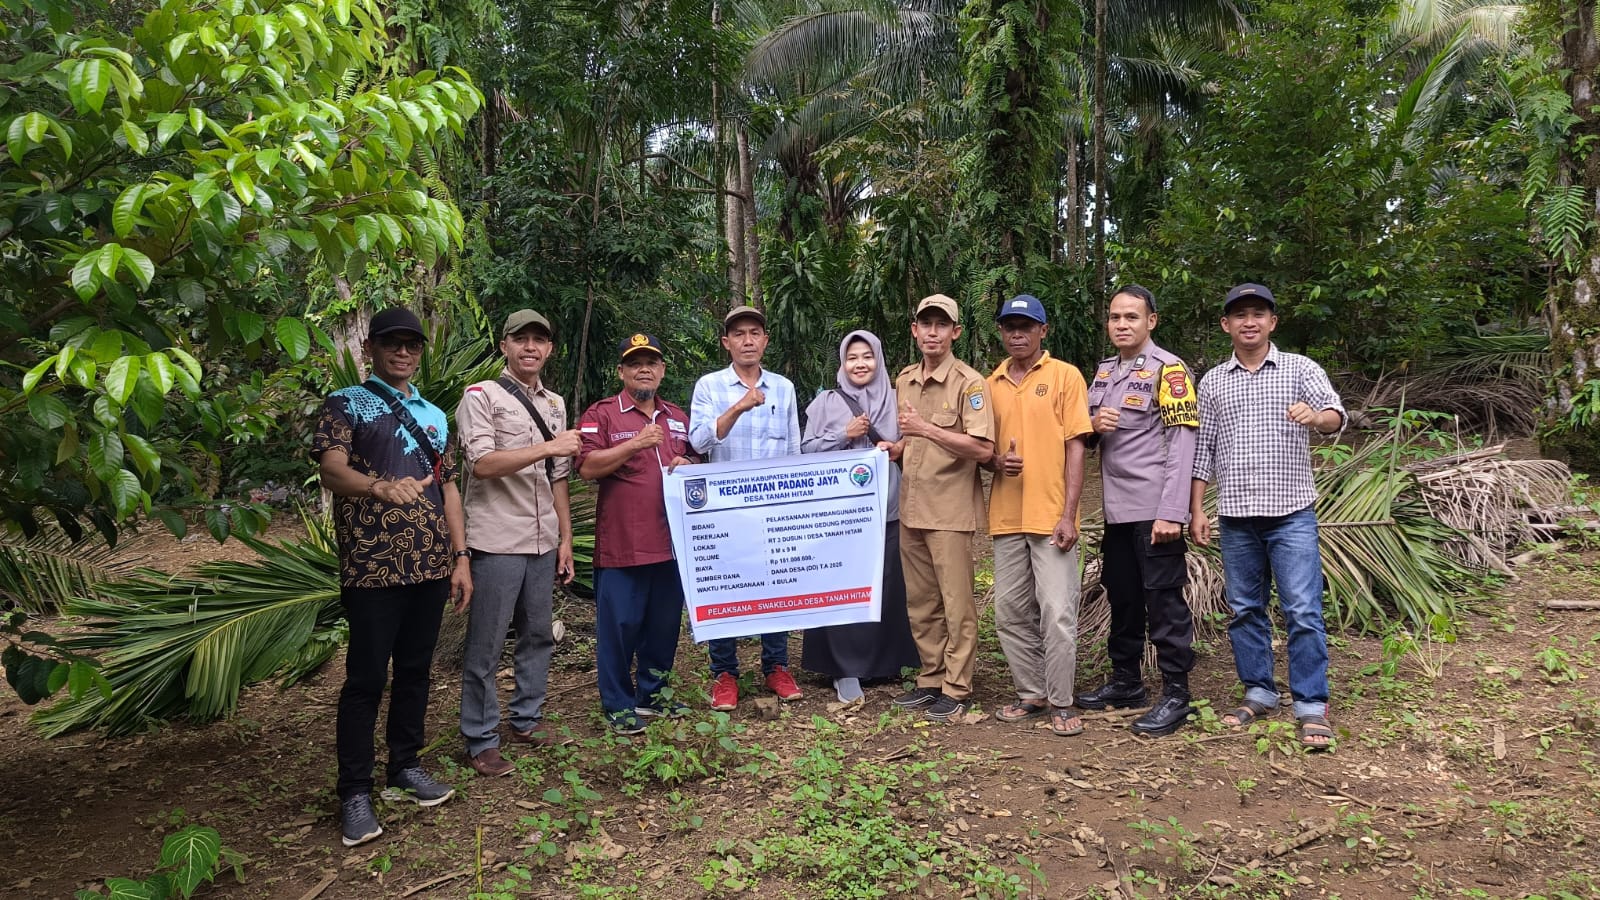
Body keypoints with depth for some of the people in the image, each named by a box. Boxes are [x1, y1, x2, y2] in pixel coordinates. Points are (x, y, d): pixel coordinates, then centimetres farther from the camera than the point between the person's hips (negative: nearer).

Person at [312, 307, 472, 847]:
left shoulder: (434, 416, 16)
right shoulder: (346, 404, -1)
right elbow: (331, 470, -17)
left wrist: (461, 558, 11)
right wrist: (380, 486, -39)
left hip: (430, 567, 5)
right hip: (372, 567, -5)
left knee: (415, 671, 13)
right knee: (366, 679, 0)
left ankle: (405, 768, 27)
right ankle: (355, 793, 11)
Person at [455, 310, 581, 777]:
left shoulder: (555, 404, 15)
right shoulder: (481, 396, -5)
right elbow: (482, 462, -18)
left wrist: (566, 539, 13)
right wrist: (547, 446, -24)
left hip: (543, 542, 7)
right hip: (497, 541, -6)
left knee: (538, 636, 14)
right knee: (486, 645, 1)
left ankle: (526, 722, 29)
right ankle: (481, 742, 12)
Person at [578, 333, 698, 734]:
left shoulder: (678, 418, 17)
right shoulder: (601, 415, -2)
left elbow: (696, 464, 26)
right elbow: (588, 468, -13)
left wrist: (688, 466, 2)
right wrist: (635, 444, -21)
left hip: (671, 542, 6)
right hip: (621, 545, -5)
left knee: (665, 623, 13)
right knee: (619, 626, 1)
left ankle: (653, 691, 29)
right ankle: (619, 705, 14)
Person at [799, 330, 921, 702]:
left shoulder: (895, 400, 10)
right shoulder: (827, 402, 5)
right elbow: (806, 449, 1)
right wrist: (845, 435, -10)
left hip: (887, 510, 2)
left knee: (887, 588, 3)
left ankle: (886, 661, 19)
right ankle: (846, 669, 5)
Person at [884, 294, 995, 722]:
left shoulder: (969, 383, -9)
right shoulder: (904, 380, 13)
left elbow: (982, 448, -19)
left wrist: (927, 430, -19)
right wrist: (896, 448, 4)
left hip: (950, 509, -7)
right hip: (910, 508, 7)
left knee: (956, 603, 1)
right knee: (920, 602, 14)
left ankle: (956, 688, 11)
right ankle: (930, 679, 25)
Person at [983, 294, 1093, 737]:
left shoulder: (1064, 376, 0)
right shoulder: (991, 385, 12)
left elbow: (1075, 448, -4)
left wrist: (1068, 515, -10)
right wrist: (996, 461, -8)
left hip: (1050, 516, -4)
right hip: (1006, 516, 5)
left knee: (1057, 612, -5)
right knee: (1010, 612, 9)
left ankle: (1061, 703, 8)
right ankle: (1031, 694, 23)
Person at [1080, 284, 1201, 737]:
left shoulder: (1168, 369, -8)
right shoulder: (1103, 372, 14)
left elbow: (1182, 444, -14)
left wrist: (1171, 513, -20)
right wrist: (1093, 424, -4)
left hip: (1154, 510, -7)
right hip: (1116, 509, 7)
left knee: (1164, 600, -2)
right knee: (1121, 597, 15)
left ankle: (1175, 695, 7)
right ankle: (1125, 682, 28)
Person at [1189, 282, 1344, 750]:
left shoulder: (1300, 369, 2)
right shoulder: (1212, 382, 10)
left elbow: (1336, 416, -13)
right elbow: (1202, 450, 11)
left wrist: (1316, 416, -37)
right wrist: (1197, 509, 5)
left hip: (1291, 513, -3)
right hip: (1236, 517, 3)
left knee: (1303, 611, -5)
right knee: (1245, 609, 10)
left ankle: (1311, 706, 5)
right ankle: (1258, 693, 23)